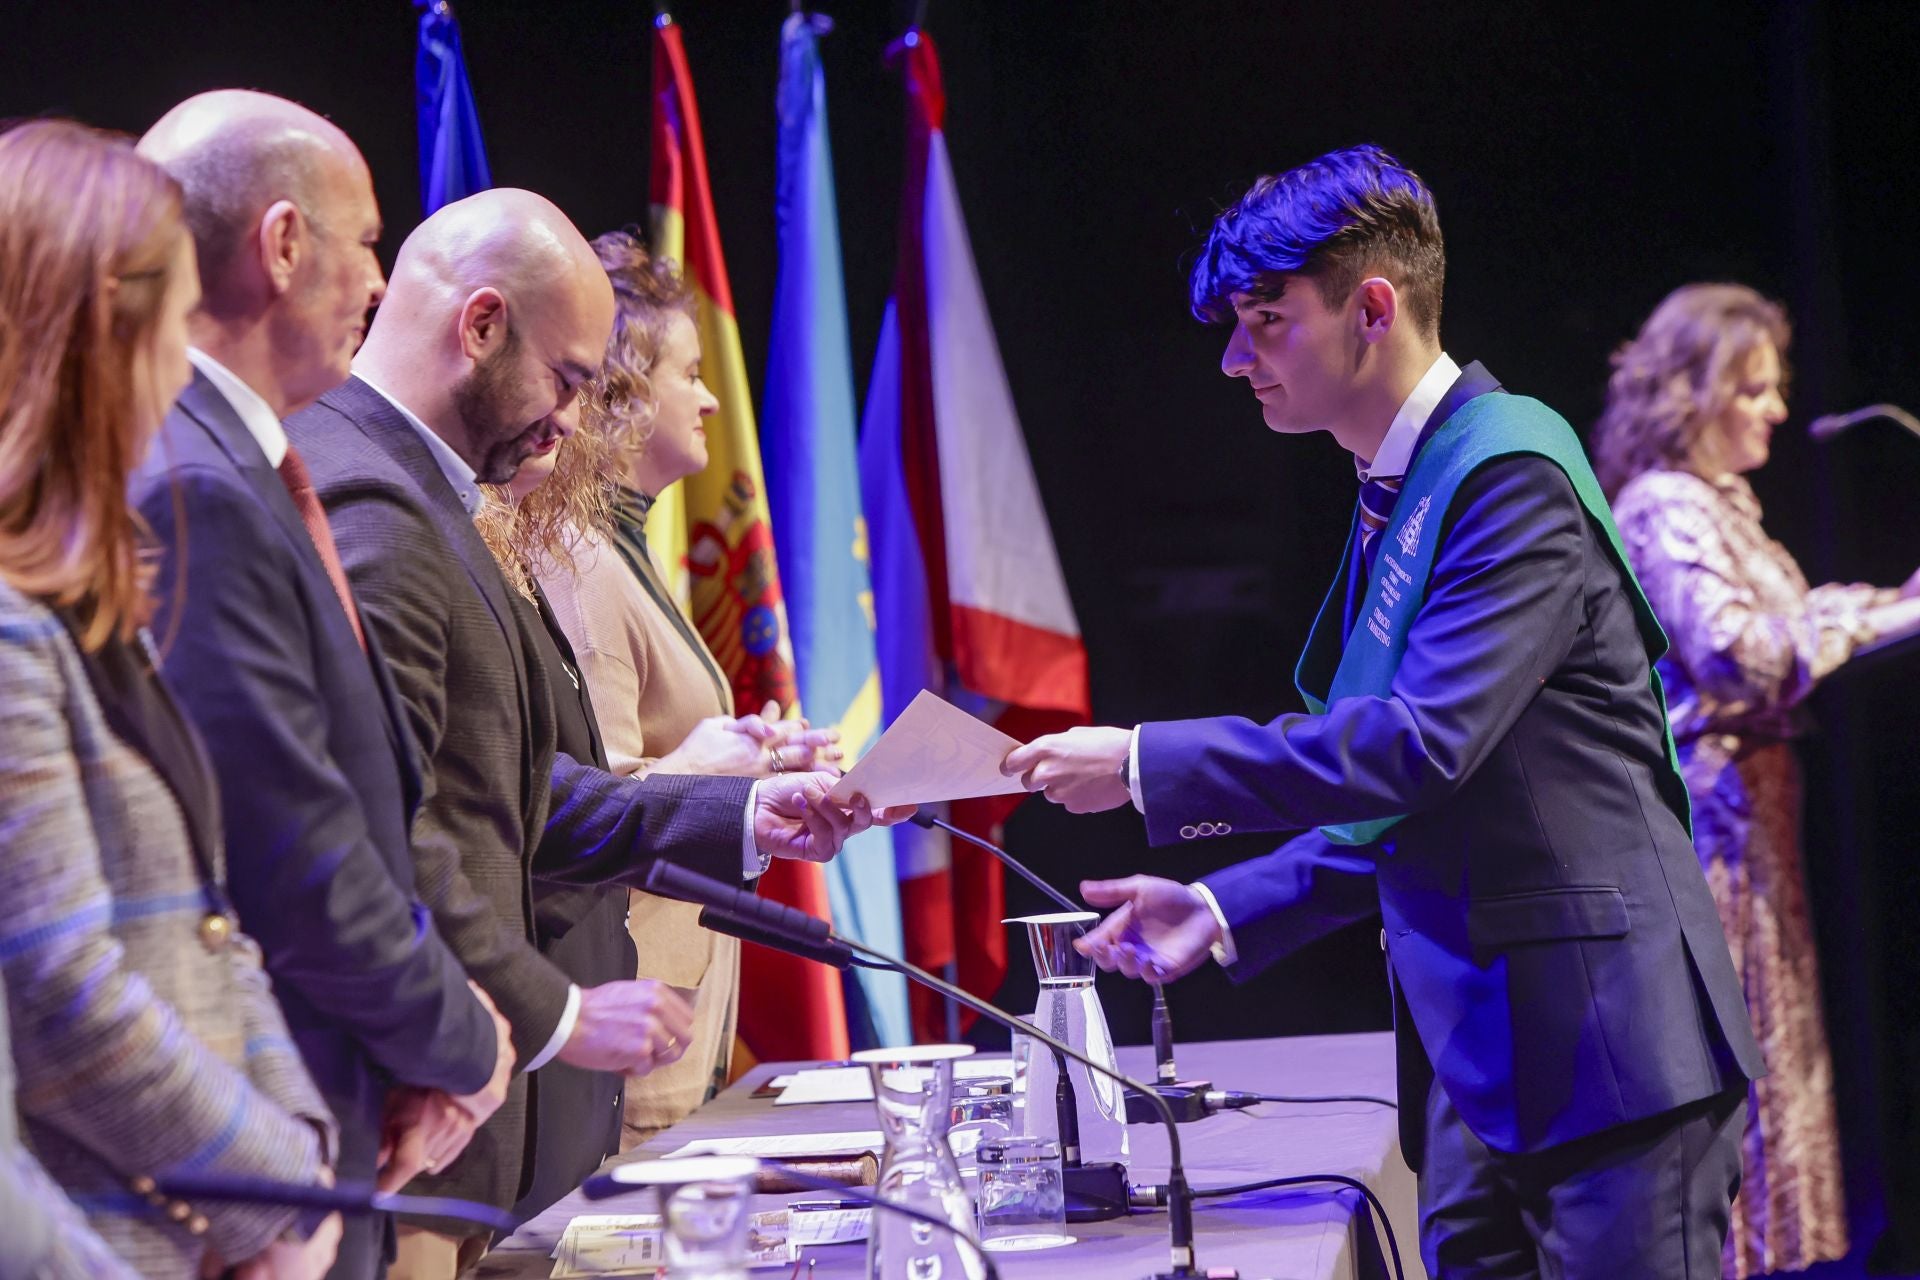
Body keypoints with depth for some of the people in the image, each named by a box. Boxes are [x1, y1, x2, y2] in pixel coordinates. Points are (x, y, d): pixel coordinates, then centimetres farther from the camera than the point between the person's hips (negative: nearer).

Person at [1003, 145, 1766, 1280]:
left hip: (1602, 1048, -9)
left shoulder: (1509, 472, -14)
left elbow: (1424, 743, -24)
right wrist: (1226, 912, 11)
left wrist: (1148, 765, -18)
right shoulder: (1397, 496, 15)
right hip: (1479, 1056, 9)